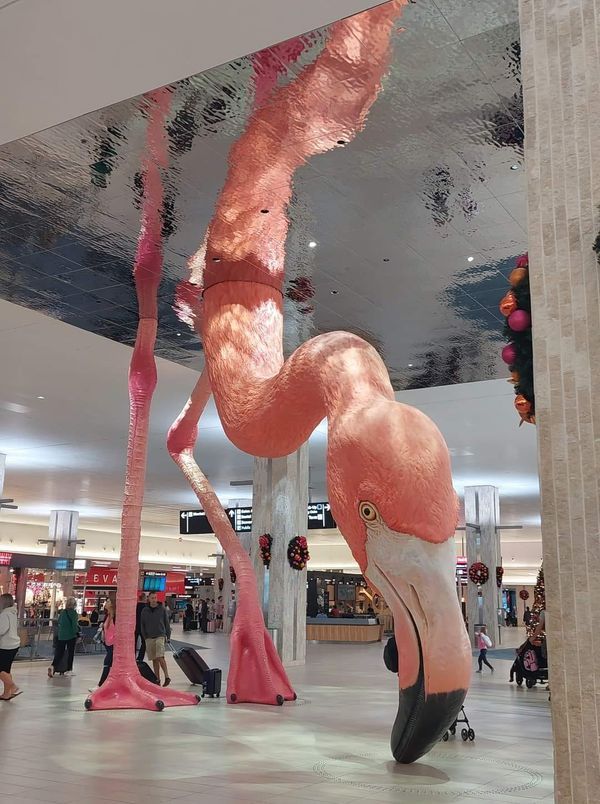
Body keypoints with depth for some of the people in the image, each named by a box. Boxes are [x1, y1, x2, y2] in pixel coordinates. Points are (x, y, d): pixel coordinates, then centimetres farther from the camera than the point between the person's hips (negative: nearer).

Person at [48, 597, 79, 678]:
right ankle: (69, 669, 12)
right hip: (71, 635, -5)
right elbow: (75, 624, -12)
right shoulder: (73, 612, -9)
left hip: (61, 635, 5)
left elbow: (59, 623, 14)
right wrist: (77, 633, -4)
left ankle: (52, 666, -15)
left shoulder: (62, 612, 7)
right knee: (70, 652, 9)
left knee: (59, 653, 7)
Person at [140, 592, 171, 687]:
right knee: (154, 659, 7)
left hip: (160, 636, -3)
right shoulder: (145, 611, 5)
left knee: (160, 657, -17)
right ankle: (157, 679, 13)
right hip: (149, 638, 3)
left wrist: (168, 636, 1)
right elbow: (142, 625, 10)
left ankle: (167, 677, -13)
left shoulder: (162, 609, 0)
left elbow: (167, 623, 4)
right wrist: (145, 636, 3)